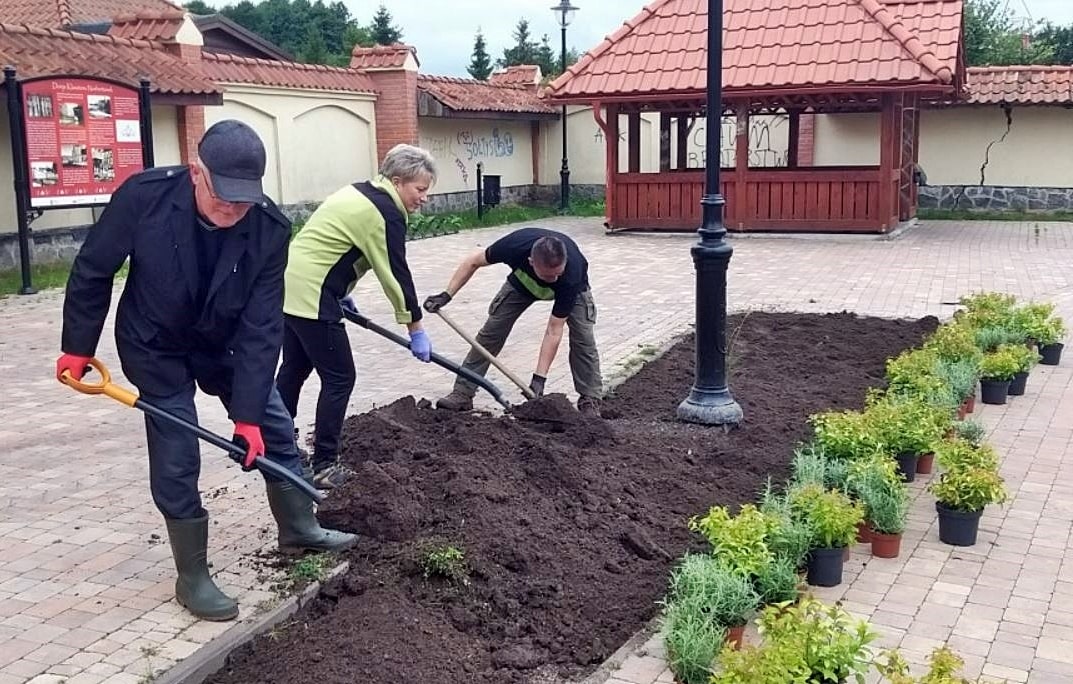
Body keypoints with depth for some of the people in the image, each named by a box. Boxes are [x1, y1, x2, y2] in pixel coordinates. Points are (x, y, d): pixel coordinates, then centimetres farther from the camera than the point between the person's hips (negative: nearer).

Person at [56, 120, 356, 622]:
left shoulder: (269, 228, -27)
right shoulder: (143, 196, -29)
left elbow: (261, 329, -24)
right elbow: (92, 272, -13)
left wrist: (249, 413, -25)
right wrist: (77, 347, -6)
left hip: (225, 342, 3)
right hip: (156, 346, -2)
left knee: (275, 431, 9)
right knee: (176, 462, -4)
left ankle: (299, 529, 32)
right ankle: (193, 578, 12)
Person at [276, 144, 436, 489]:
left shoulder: (362, 192, 15)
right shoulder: (386, 213, -13)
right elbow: (396, 274, -11)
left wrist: (340, 294, 26)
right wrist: (416, 329, -3)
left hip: (288, 287, 10)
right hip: (311, 298, -10)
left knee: (294, 368, 21)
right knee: (339, 378, -2)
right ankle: (324, 467, 3)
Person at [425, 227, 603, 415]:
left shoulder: (570, 274, -43)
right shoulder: (515, 245, -41)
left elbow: (554, 331, -37)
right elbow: (474, 262, -19)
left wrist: (539, 378, -40)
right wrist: (446, 295, -23)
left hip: (572, 288, -2)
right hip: (522, 282, 2)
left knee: (582, 336, -19)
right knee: (492, 331, -8)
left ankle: (590, 400, -5)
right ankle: (462, 394, -1)